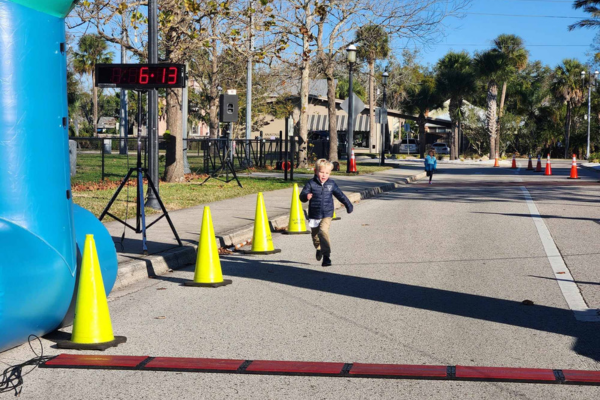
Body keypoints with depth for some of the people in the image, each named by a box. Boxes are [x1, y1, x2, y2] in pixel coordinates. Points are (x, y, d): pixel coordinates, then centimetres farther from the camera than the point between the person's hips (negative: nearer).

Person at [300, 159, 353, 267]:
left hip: (327, 215, -1)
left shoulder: (331, 184, 2)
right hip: (314, 215, 1)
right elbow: (302, 196, -12)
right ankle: (319, 248, 49)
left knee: (323, 231, -23)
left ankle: (326, 256, -20)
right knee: (315, 234, 16)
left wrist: (348, 205, 21)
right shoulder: (311, 183, -5)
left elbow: (340, 195, 15)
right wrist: (306, 196, -36)